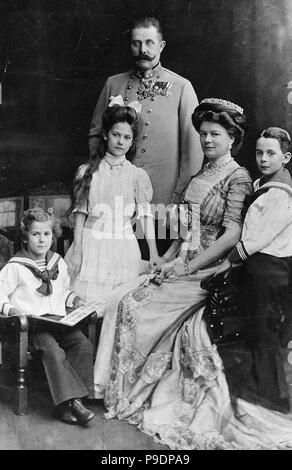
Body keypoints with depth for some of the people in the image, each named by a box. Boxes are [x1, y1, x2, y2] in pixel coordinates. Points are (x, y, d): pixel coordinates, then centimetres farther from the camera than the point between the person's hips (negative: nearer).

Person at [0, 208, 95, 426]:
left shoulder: (59, 263, 14)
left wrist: (75, 300, 9)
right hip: (31, 324, -5)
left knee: (83, 344, -21)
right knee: (53, 350, -32)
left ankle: (69, 401, -17)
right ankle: (71, 400, -25)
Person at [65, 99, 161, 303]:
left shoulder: (137, 175, 1)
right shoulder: (88, 172, 4)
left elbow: (146, 215, -1)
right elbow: (81, 213, 4)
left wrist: (153, 253, -5)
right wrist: (77, 251, 0)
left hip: (123, 248, -1)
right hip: (91, 245, 1)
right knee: (86, 303, 2)